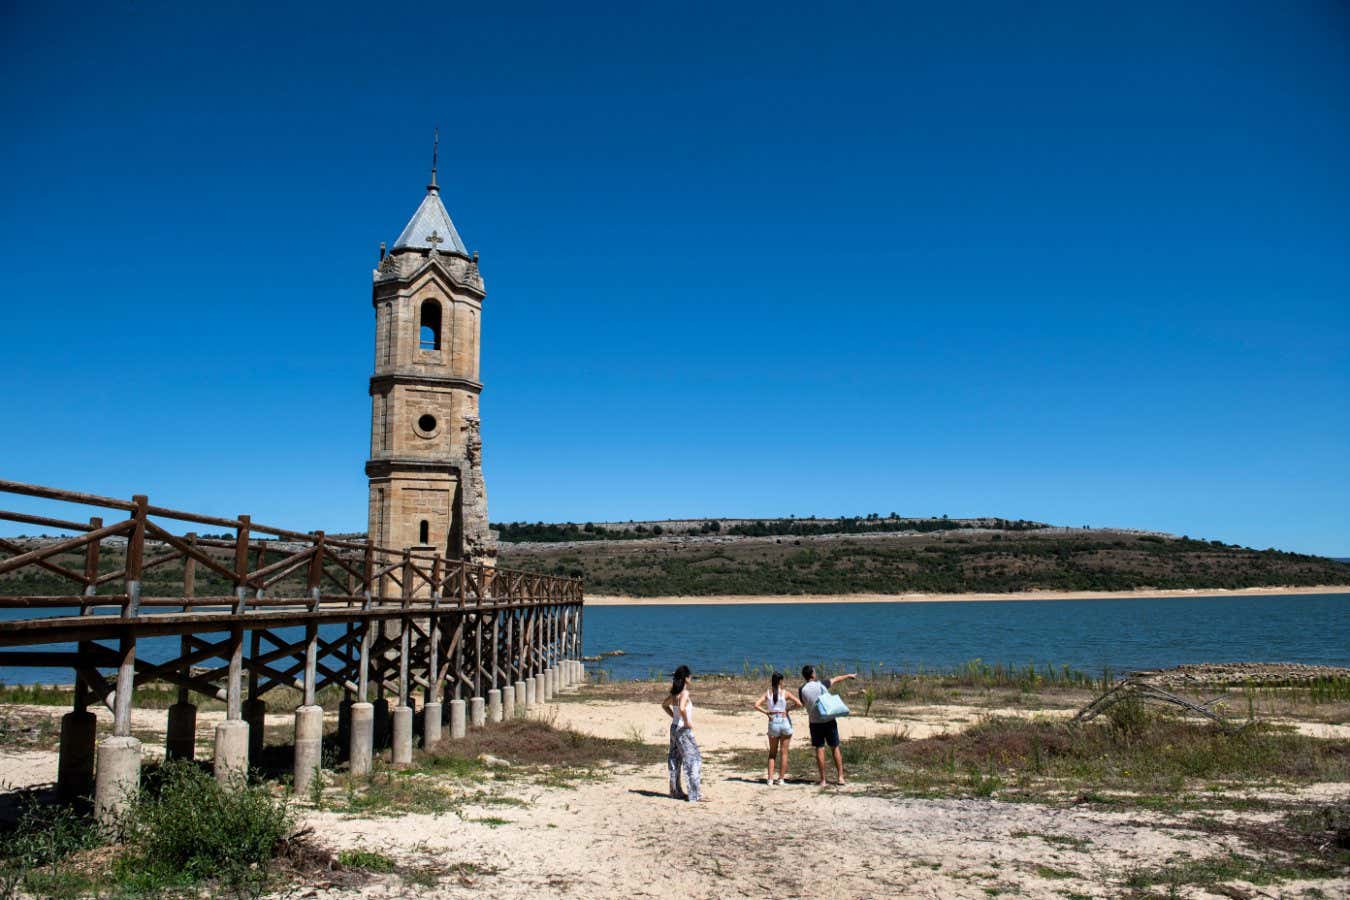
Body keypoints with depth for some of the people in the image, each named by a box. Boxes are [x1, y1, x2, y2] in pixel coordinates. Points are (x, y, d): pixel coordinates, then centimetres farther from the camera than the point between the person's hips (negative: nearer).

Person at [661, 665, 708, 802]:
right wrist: (687, 722, -21)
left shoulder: (674, 692, 7)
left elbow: (664, 705, 22)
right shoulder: (684, 693, -18)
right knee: (693, 759, -5)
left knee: (675, 760, 15)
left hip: (674, 727, 9)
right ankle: (695, 794, -6)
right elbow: (681, 708, -34)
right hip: (683, 730, -9)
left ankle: (675, 791, 25)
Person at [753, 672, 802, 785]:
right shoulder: (785, 693, -5)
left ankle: (770, 778, 7)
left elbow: (756, 705, -11)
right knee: (783, 752, 8)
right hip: (785, 722, -2)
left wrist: (766, 712, -1)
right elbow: (799, 703, -12)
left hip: (773, 723, 2)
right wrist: (789, 709, 2)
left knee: (772, 752, 13)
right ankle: (781, 778, 10)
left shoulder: (767, 693, 0)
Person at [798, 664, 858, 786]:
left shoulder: (802, 690, -5)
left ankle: (822, 780, 4)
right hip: (829, 721, 1)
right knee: (835, 749, 11)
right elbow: (836, 679, 14)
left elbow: (803, 704, 6)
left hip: (815, 723, -1)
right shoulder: (821, 684, -2)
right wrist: (849, 675, 29)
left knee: (819, 750, 3)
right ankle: (841, 777, 13)